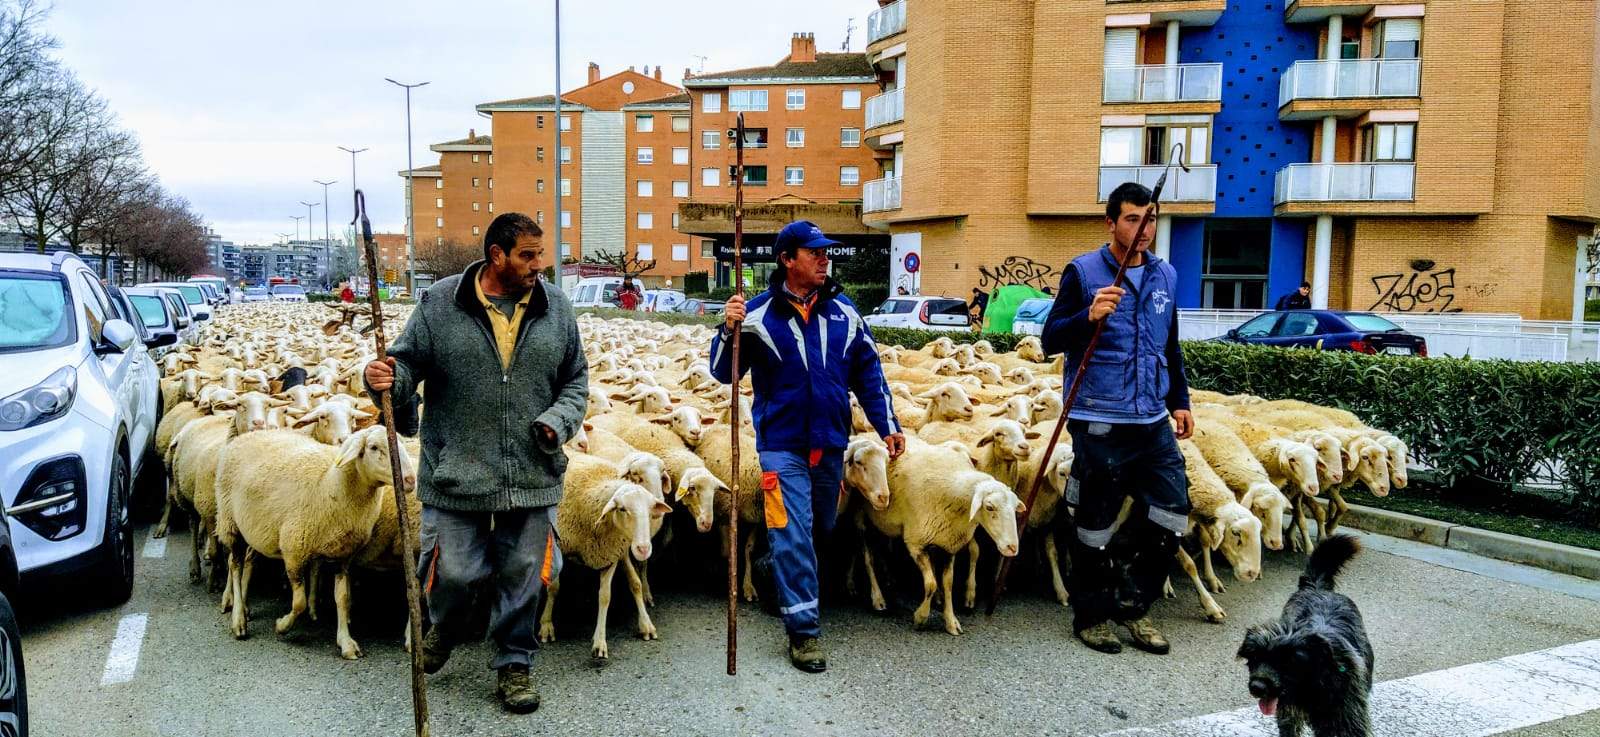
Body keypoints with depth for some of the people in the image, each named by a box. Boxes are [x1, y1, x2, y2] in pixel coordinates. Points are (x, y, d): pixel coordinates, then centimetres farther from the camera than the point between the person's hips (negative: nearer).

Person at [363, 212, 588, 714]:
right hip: (456, 474, -2)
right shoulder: (440, 303, -4)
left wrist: (558, 420, -7)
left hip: (532, 475, 2)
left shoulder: (555, 309, 3)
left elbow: (575, 381, 10)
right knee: (454, 571, 4)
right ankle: (445, 629, 41)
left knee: (522, 574, 9)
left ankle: (514, 664, 30)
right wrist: (386, 380, -20)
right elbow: (410, 365, 2)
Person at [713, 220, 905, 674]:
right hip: (782, 446, -4)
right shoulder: (758, 314, -6)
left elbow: (868, 373, 9)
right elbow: (723, 373, -5)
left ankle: (793, 592, 42)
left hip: (831, 444, 4)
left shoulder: (843, 312, 3)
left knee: (821, 531, 18)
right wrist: (730, 330, -23)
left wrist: (888, 426, 4)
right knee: (792, 538, -7)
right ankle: (803, 631, 1)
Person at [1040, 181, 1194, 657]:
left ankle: (1133, 604, 21)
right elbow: (1050, 341, -9)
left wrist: (1180, 400, 18)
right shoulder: (1083, 272, -5)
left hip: (1153, 422, 6)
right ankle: (1091, 615, 21)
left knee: (1173, 512, 3)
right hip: (1100, 424, -5)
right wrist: (1088, 317, -26)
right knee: (1096, 526, 4)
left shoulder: (1166, 275, 12)